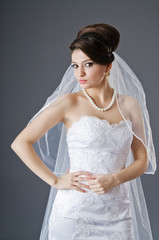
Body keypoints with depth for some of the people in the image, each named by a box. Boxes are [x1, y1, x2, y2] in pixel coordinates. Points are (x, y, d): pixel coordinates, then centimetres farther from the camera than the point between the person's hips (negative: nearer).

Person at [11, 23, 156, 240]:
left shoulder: (129, 104, 3)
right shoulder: (69, 103, -4)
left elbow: (142, 161, 7)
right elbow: (20, 143, -4)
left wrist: (114, 179, -11)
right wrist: (55, 181, -7)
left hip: (117, 215, 3)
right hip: (75, 212, -2)